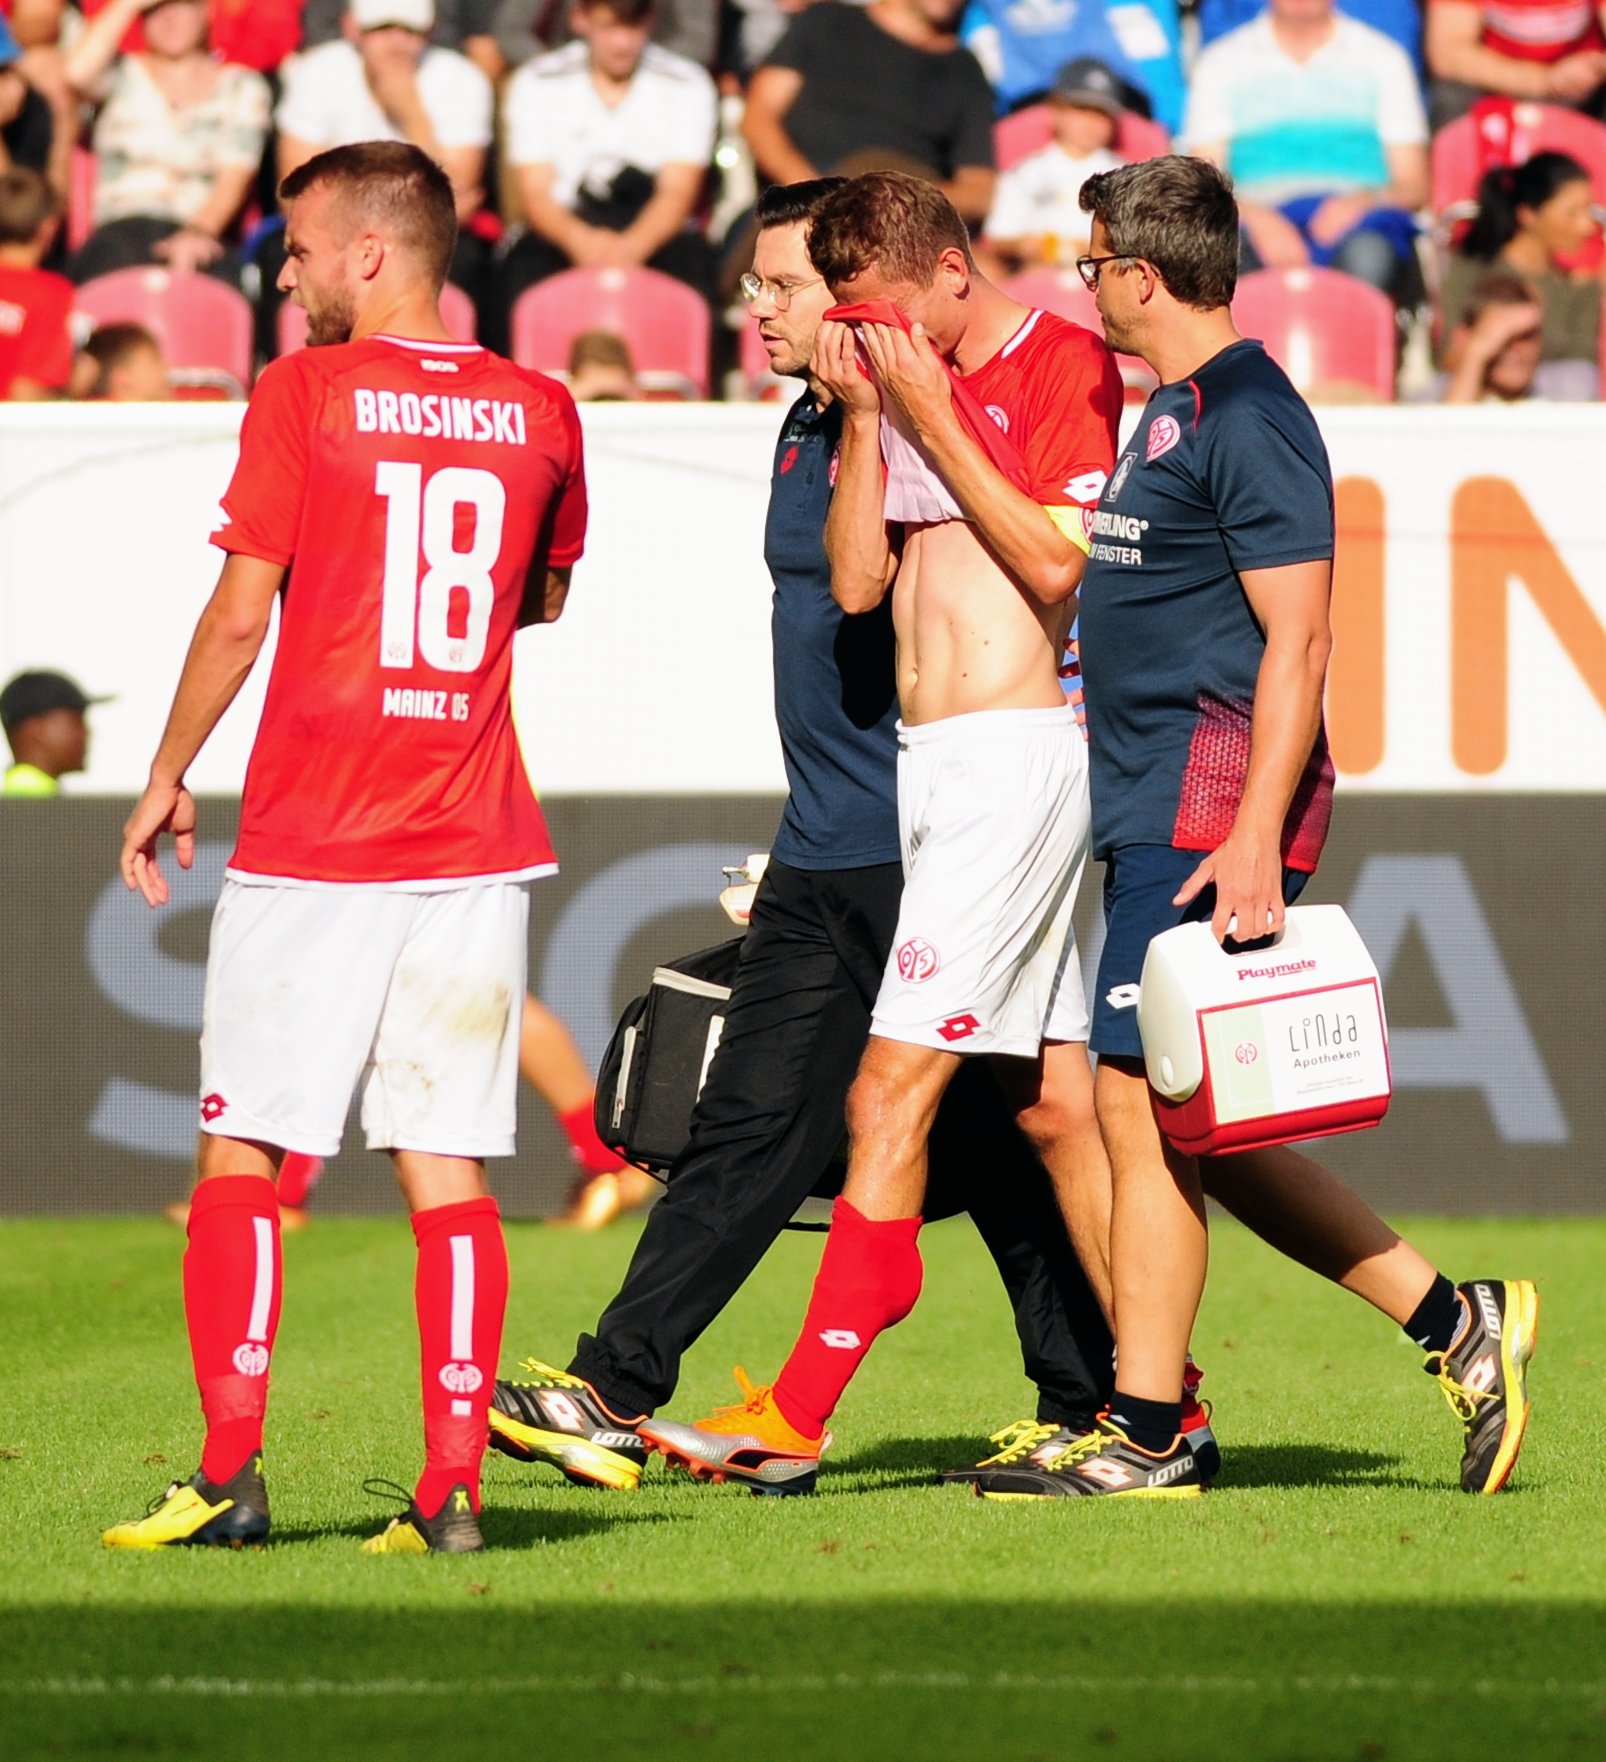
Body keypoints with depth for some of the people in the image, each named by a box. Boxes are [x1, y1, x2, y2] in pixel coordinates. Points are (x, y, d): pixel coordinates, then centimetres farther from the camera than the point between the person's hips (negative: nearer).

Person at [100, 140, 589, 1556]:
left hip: (311, 839, -4)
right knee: (446, 1164, 3)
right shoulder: (540, 412, 6)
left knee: (244, 1151, 4)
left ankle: (230, 1468, -3)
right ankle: (453, 1484, -2)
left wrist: (168, 777, 4)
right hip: (473, 840, 4)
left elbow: (241, 611, -7)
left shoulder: (303, 394, -6)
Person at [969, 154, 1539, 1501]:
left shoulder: (1247, 417, -12)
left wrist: (1254, 836, -24)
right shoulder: (1171, 414, 19)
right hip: (1155, 815, 10)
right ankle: (1455, 1321, 14)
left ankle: (1146, 1438, -4)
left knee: (1141, 1100, -9)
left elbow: (1298, 638, -18)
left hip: (1212, 812, -10)